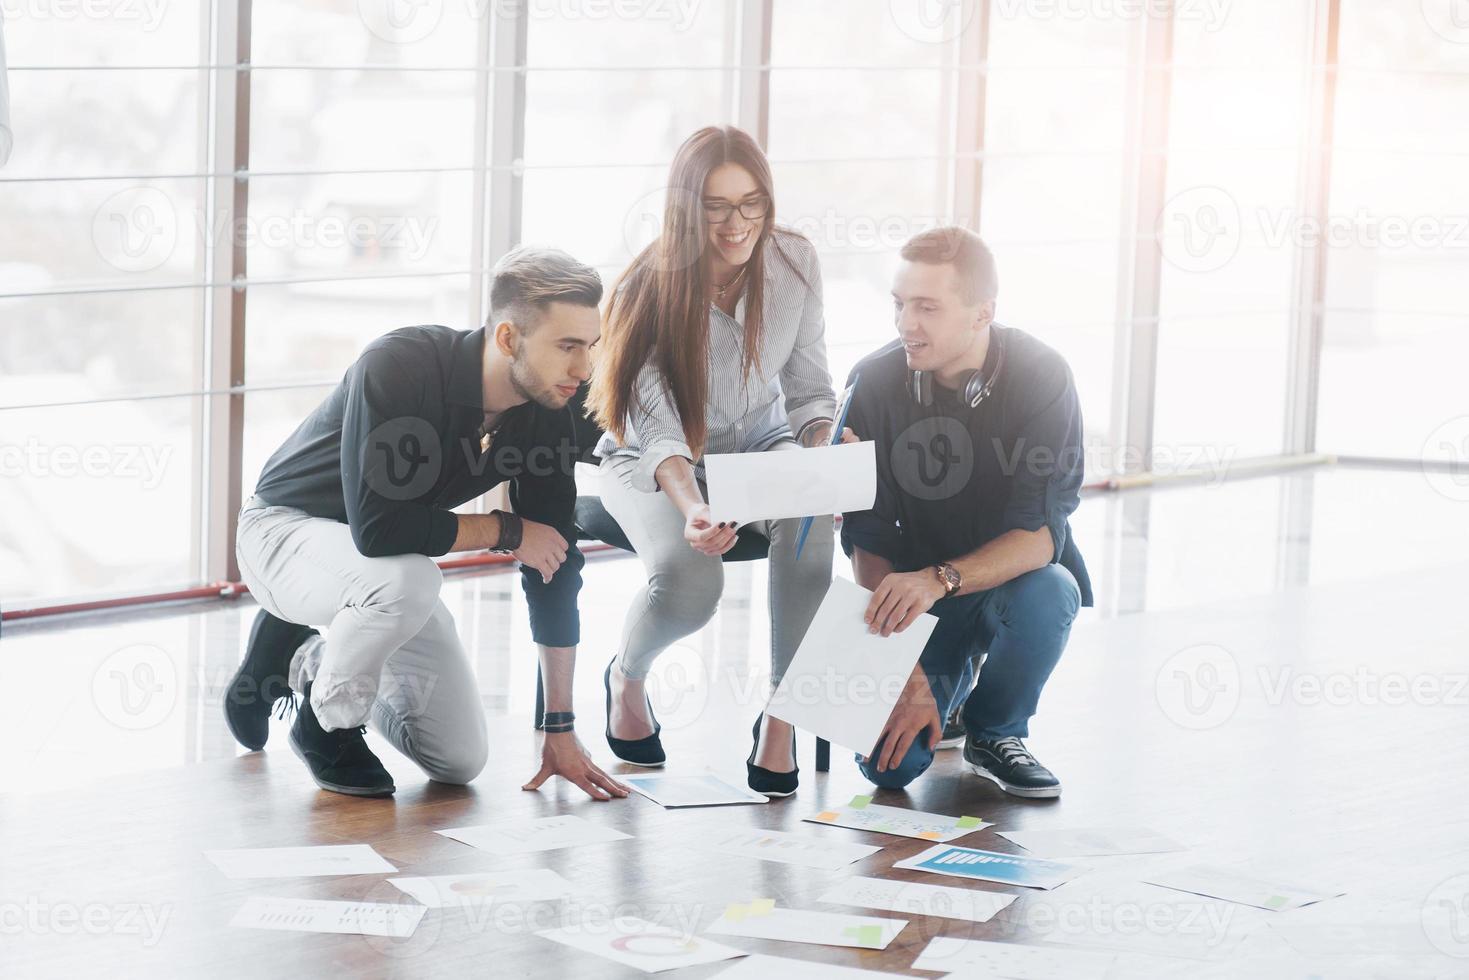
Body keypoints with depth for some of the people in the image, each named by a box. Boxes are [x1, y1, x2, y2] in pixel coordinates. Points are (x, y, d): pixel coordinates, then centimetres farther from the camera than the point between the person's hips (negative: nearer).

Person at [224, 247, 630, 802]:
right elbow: (376, 526, -39)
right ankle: (327, 724, -10)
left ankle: (300, 657, 21)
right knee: (405, 579, -39)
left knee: (460, 760, 0)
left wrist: (560, 729, -6)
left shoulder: (550, 414, -15)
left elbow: (554, 570, -7)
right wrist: (505, 531, -26)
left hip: (383, 567, 6)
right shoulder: (398, 367, -33)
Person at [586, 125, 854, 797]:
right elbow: (657, 431, -27)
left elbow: (809, 390, -3)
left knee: (810, 518, -34)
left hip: (762, 446, 3)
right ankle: (627, 676, 5)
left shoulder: (794, 263, -10)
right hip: (654, 463, -3)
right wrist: (693, 509, -48)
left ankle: (782, 718, -21)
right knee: (687, 580, -33)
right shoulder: (649, 289, -21)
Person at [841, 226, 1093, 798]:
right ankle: (948, 681, 17)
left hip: (1009, 579, -1)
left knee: (1049, 594, -37)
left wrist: (940, 579, -43)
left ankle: (994, 732, -5)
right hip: (915, 598, 1)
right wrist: (905, 677, -22)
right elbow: (867, 544, -13)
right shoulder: (874, 382, -14)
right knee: (890, 763, -20)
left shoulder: (1042, 378, -19)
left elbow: (1041, 533, -24)